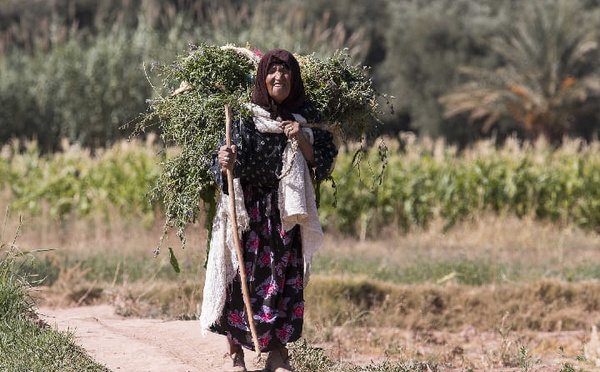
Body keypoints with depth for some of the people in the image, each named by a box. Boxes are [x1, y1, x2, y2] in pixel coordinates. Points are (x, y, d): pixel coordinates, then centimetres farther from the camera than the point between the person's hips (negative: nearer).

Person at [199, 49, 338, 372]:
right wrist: (224, 162, -34)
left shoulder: (306, 118, 5)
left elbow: (324, 163, 3)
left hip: (288, 214, 2)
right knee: (242, 276, -4)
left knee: (284, 279, 0)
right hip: (248, 210, -2)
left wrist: (301, 141, -13)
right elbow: (227, 171, -11)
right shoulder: (245, 118, -5)